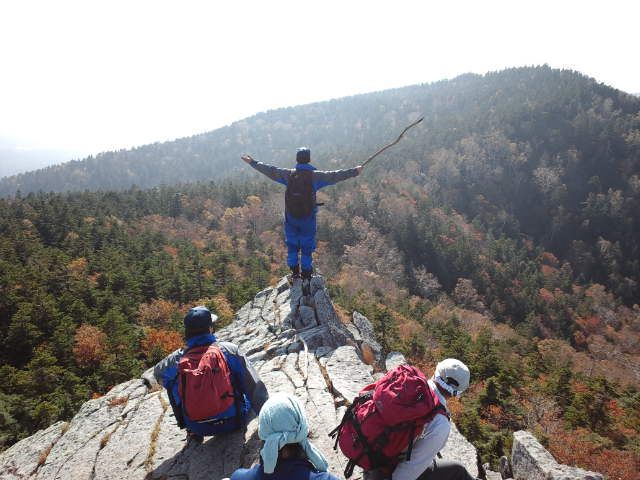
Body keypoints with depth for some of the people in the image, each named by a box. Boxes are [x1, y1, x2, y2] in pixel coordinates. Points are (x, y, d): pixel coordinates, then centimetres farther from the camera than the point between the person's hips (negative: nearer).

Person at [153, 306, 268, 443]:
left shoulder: (176, 359, -13)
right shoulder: (228, 349, -17)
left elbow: (157, 372, 12)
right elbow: (254, 386, -13)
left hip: (197, 428, 0)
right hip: (233, 421, 0)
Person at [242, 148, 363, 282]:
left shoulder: (289, 174, -6)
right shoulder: (315, 176, -13)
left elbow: (270, 170, 0)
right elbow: (335, 176, -12)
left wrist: (252, 162, 11)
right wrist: (355, 171, -4)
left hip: (291, 216, 2)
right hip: (308, 217, -2)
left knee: (292, 244, 18)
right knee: (307, 245, 13)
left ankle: (294, 271, 26)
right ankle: (306, 273, 23)